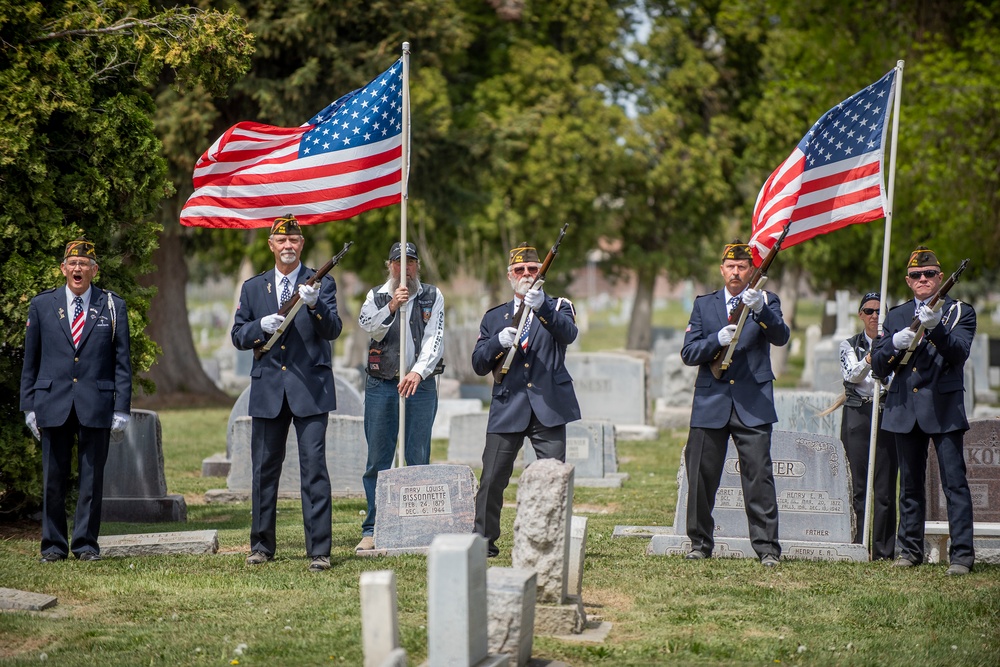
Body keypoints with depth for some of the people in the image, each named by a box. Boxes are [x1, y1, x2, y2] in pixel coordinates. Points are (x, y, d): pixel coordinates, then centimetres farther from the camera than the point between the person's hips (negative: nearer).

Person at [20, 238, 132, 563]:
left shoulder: (113, 307, 6)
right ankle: (53, 545, 11)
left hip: (96, 406, -1)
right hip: (53, 404, 1)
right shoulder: (42, 305, 8)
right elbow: (30, 361, 10)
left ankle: (86, 543, 10)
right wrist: (29, 406, 4)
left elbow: (122, 362, 5)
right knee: (53, 478, 3)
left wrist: (122, 408, -2)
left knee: (92, 477, 2)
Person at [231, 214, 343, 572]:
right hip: (268, 390, 3)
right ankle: (261, 545, 20)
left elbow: (333, 330, -8)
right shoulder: (253, 287, 12)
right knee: (264, 469, 9)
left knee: (314, 468, -8)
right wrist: (261, 327, -10)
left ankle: (319, 550, -7)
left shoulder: (322, 283, 3)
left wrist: (314, 305, -26)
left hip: (310, 389, -3)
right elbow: (238, 337, 10)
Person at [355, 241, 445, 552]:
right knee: (377, 460, 1)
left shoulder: (433, 296, 8)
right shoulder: (376, 296, 11)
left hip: (421, 384, 0)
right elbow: (369, 328, -6)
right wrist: (391, 307, -22)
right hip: (381, 385, 1)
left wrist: (418, 372, -18)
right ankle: (372, 529, 5)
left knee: (419, 459, 1)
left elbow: (435, 339, -3)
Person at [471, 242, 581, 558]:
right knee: (492, 479, -2)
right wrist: (499, 341, -11)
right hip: (508, 408, 2)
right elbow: (479, 364, 9)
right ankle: (483, 541, 8)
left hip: (549, 406, -2)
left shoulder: (558, 308, 11)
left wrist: (542, 307, -31)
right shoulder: (494, 317, 17)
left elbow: (568, 333, -13)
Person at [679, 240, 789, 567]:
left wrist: (760, 309, -29)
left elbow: (781, 337, -12)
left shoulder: (766, 301, 8)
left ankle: (767, 547, -6)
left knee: (759, 476, -9)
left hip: (753, 403, -2)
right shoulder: (704, 304, 13)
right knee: (701, 476, 5)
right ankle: (700, 543, 18)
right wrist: (718, 339, -14)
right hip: (711, 402, 2)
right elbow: (688, 353, 5)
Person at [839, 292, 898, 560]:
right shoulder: (849, 346, 12)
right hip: (858, 418, 1)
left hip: (888, 416, -1)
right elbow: (852, 375, -7)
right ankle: (861, 545, 5)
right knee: (860, 485, 0)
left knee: (884, 487, -6)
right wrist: (869, 360, -26)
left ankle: (883, 549, -4)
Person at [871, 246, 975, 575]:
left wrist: (935, 327, -30)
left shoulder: (959, 312, 4)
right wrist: (895, 343, -13)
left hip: (944, 407, -4)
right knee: (910, 484, 10)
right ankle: (910, 549, 18)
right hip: (905, 409, 4)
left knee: (954, 482, -9)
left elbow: (959, 352, -13)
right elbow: (878, 366, 8)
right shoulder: (896, 316, 15)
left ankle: (961, 554, -11)